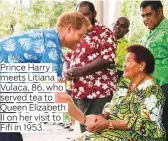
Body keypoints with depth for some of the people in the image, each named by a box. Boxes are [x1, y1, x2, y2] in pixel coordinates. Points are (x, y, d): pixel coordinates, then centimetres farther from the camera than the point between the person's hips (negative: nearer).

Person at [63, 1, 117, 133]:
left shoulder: (104, 33, -4)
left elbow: (107, 59, -15)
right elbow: (68, 58, 23)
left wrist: (81, 70, -19)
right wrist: (67, 71, 0)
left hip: (100, 90, -7)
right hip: (80, 91, 7)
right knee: (84, 129, 12)